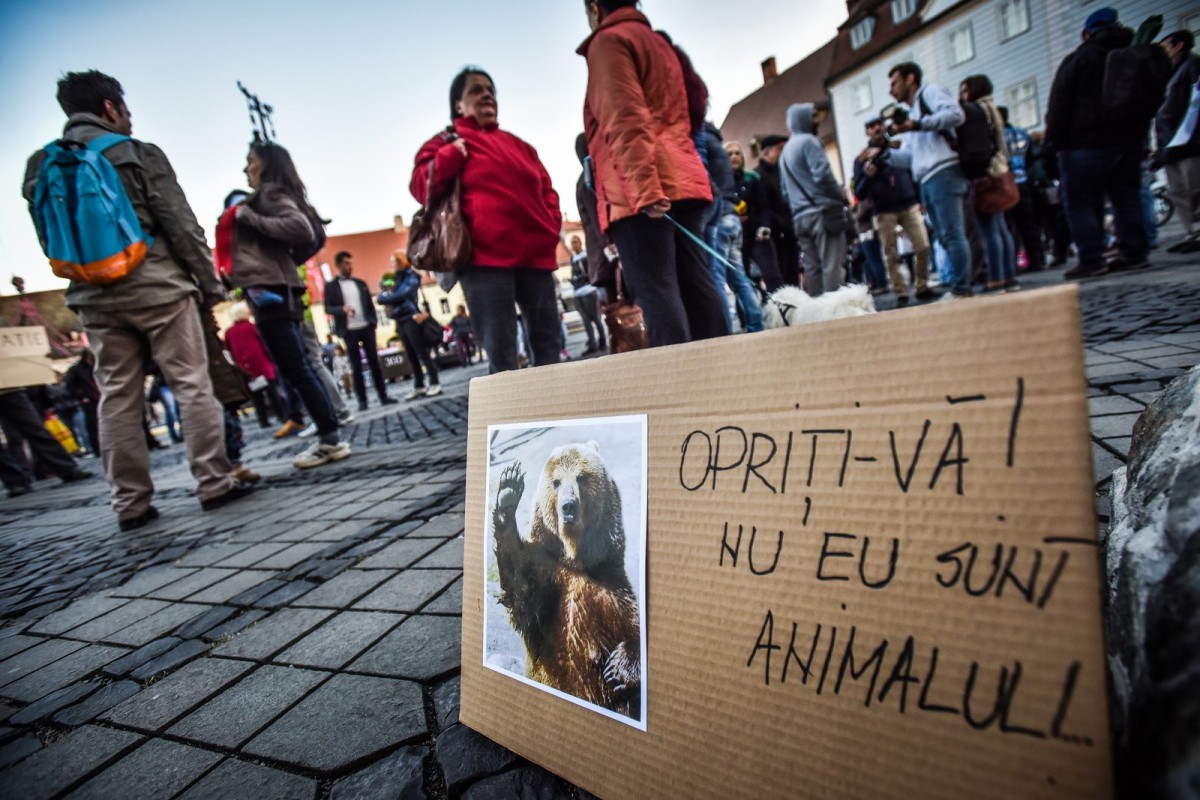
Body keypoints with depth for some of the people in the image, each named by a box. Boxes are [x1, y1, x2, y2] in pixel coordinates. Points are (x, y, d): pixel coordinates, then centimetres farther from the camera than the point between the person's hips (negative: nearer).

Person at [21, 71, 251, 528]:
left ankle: (130, 505, 10)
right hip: (157, 287, -5)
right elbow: (181, 226, -7)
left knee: (116, 399, 7)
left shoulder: (40, 167, 12)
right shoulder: (138, 154, -4)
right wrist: (210, 283, -1)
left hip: (94, 298, 5)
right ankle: (214, 485, 2)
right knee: (192, 386, 0)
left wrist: (84, 283, 19)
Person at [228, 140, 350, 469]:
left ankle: (330, 440, -4)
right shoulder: (265, 197, 23)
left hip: (271, 290, -9)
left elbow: (301, 229, -19)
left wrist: (250, 218, -11)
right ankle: (329, 439, 11)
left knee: (295, 368, -8)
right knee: (298, 367, 8)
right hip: (270, 289, 9)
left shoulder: (272, 193, -3)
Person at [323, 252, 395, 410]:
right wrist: (342, 309, -23)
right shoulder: (330, 286, 3)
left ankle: (383, 396, 7)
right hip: (349, 331, -3)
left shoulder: (360, 283, 14)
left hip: (367, 327, 3)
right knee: (356, 366, 0)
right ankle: (362, 400, 4)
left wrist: (374, 322, 2)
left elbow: (370, 304, 14)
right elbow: (328, 308, -4)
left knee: (374, 362, 3)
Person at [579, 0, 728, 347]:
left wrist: (643, 188, -21)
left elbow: (624, 119, -12)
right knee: (697, 284, 2)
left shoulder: (608, 41, 3)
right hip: (682, 180, 8)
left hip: (638, 191, -8)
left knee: (656, 290, -12)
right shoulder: (661, 43, 28)